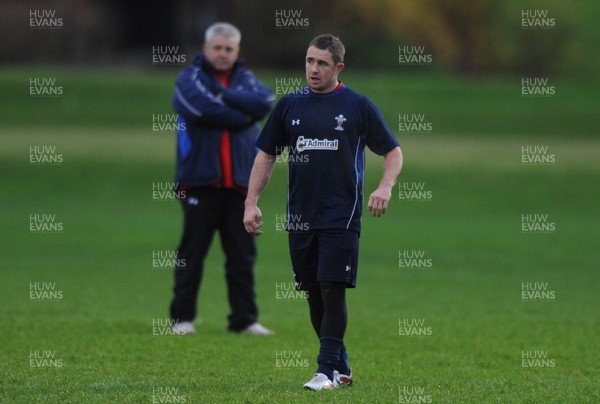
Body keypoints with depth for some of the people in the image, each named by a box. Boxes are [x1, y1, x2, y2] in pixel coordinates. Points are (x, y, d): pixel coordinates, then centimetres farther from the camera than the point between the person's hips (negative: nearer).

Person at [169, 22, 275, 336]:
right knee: (192, 252, 1)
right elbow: (204, 109, -19)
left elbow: (265, 102, -8)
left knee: (243, 254, 4)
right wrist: (242, 115, -8)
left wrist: (223, 96, -12)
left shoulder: (245, 79, 14)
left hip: (238, 183, 4)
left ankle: (244, 319, 8)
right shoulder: (190, 79, 2)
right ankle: (182, 318, 9)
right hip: (200, 182, -4)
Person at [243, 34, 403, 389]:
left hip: (341, 216, -4)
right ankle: (342, 369, 17)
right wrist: (252, 202, 4)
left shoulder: (358, 106, -1)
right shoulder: (289, 105, 8)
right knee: (315, 294, 6)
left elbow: (394, 151, 2)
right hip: (301, 218, 4)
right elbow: (267, 155, 13)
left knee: (333, 290, -11)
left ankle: (328, 370, -8)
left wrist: (386, 186, -17)